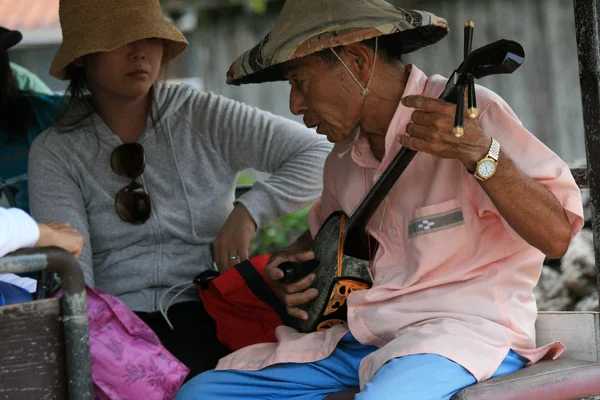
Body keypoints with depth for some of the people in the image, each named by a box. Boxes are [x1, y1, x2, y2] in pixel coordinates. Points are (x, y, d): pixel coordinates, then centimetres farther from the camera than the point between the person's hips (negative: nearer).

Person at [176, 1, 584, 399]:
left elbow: (555, 236, -18)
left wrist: (480, 153, -31)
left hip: (465, 327, -8)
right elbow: (324, 232, 37)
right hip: (359, 337, 8)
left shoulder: (471, 112, -8)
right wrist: (288, 265, 14)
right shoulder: (344, 157, 15)